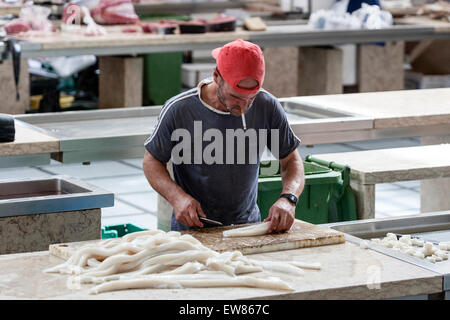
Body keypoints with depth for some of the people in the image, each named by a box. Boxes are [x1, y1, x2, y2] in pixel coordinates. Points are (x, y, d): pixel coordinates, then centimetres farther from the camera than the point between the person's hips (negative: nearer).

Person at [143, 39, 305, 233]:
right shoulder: (179, 110, -11)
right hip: (192, 228, -3)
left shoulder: (267, 107, -4)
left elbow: (292, 160, 7)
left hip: (248, 224, 3)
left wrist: (288, 199, -14)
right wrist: (177, 197, -17)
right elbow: (151, 161, 2)